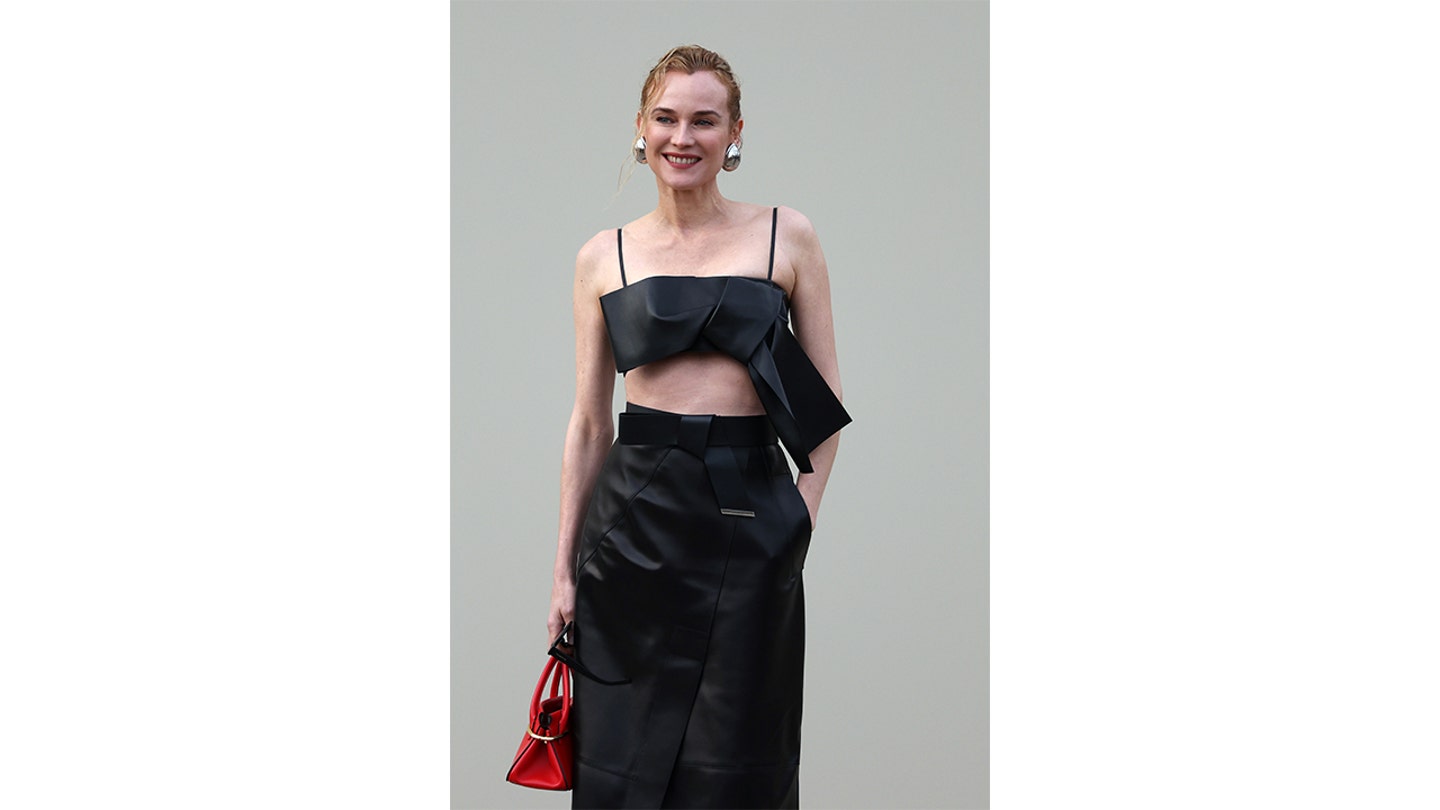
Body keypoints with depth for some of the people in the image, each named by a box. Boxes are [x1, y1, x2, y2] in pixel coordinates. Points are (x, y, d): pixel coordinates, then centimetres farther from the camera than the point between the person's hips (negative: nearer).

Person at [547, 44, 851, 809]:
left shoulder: (786, 237, 3)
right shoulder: (604, 257, 7)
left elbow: (826, 403, 6)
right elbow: (588, 424, 9)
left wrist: (800, 518, -6)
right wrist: (564, 568, 8)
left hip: (751, 520, -1)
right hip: (635, 516, 1)